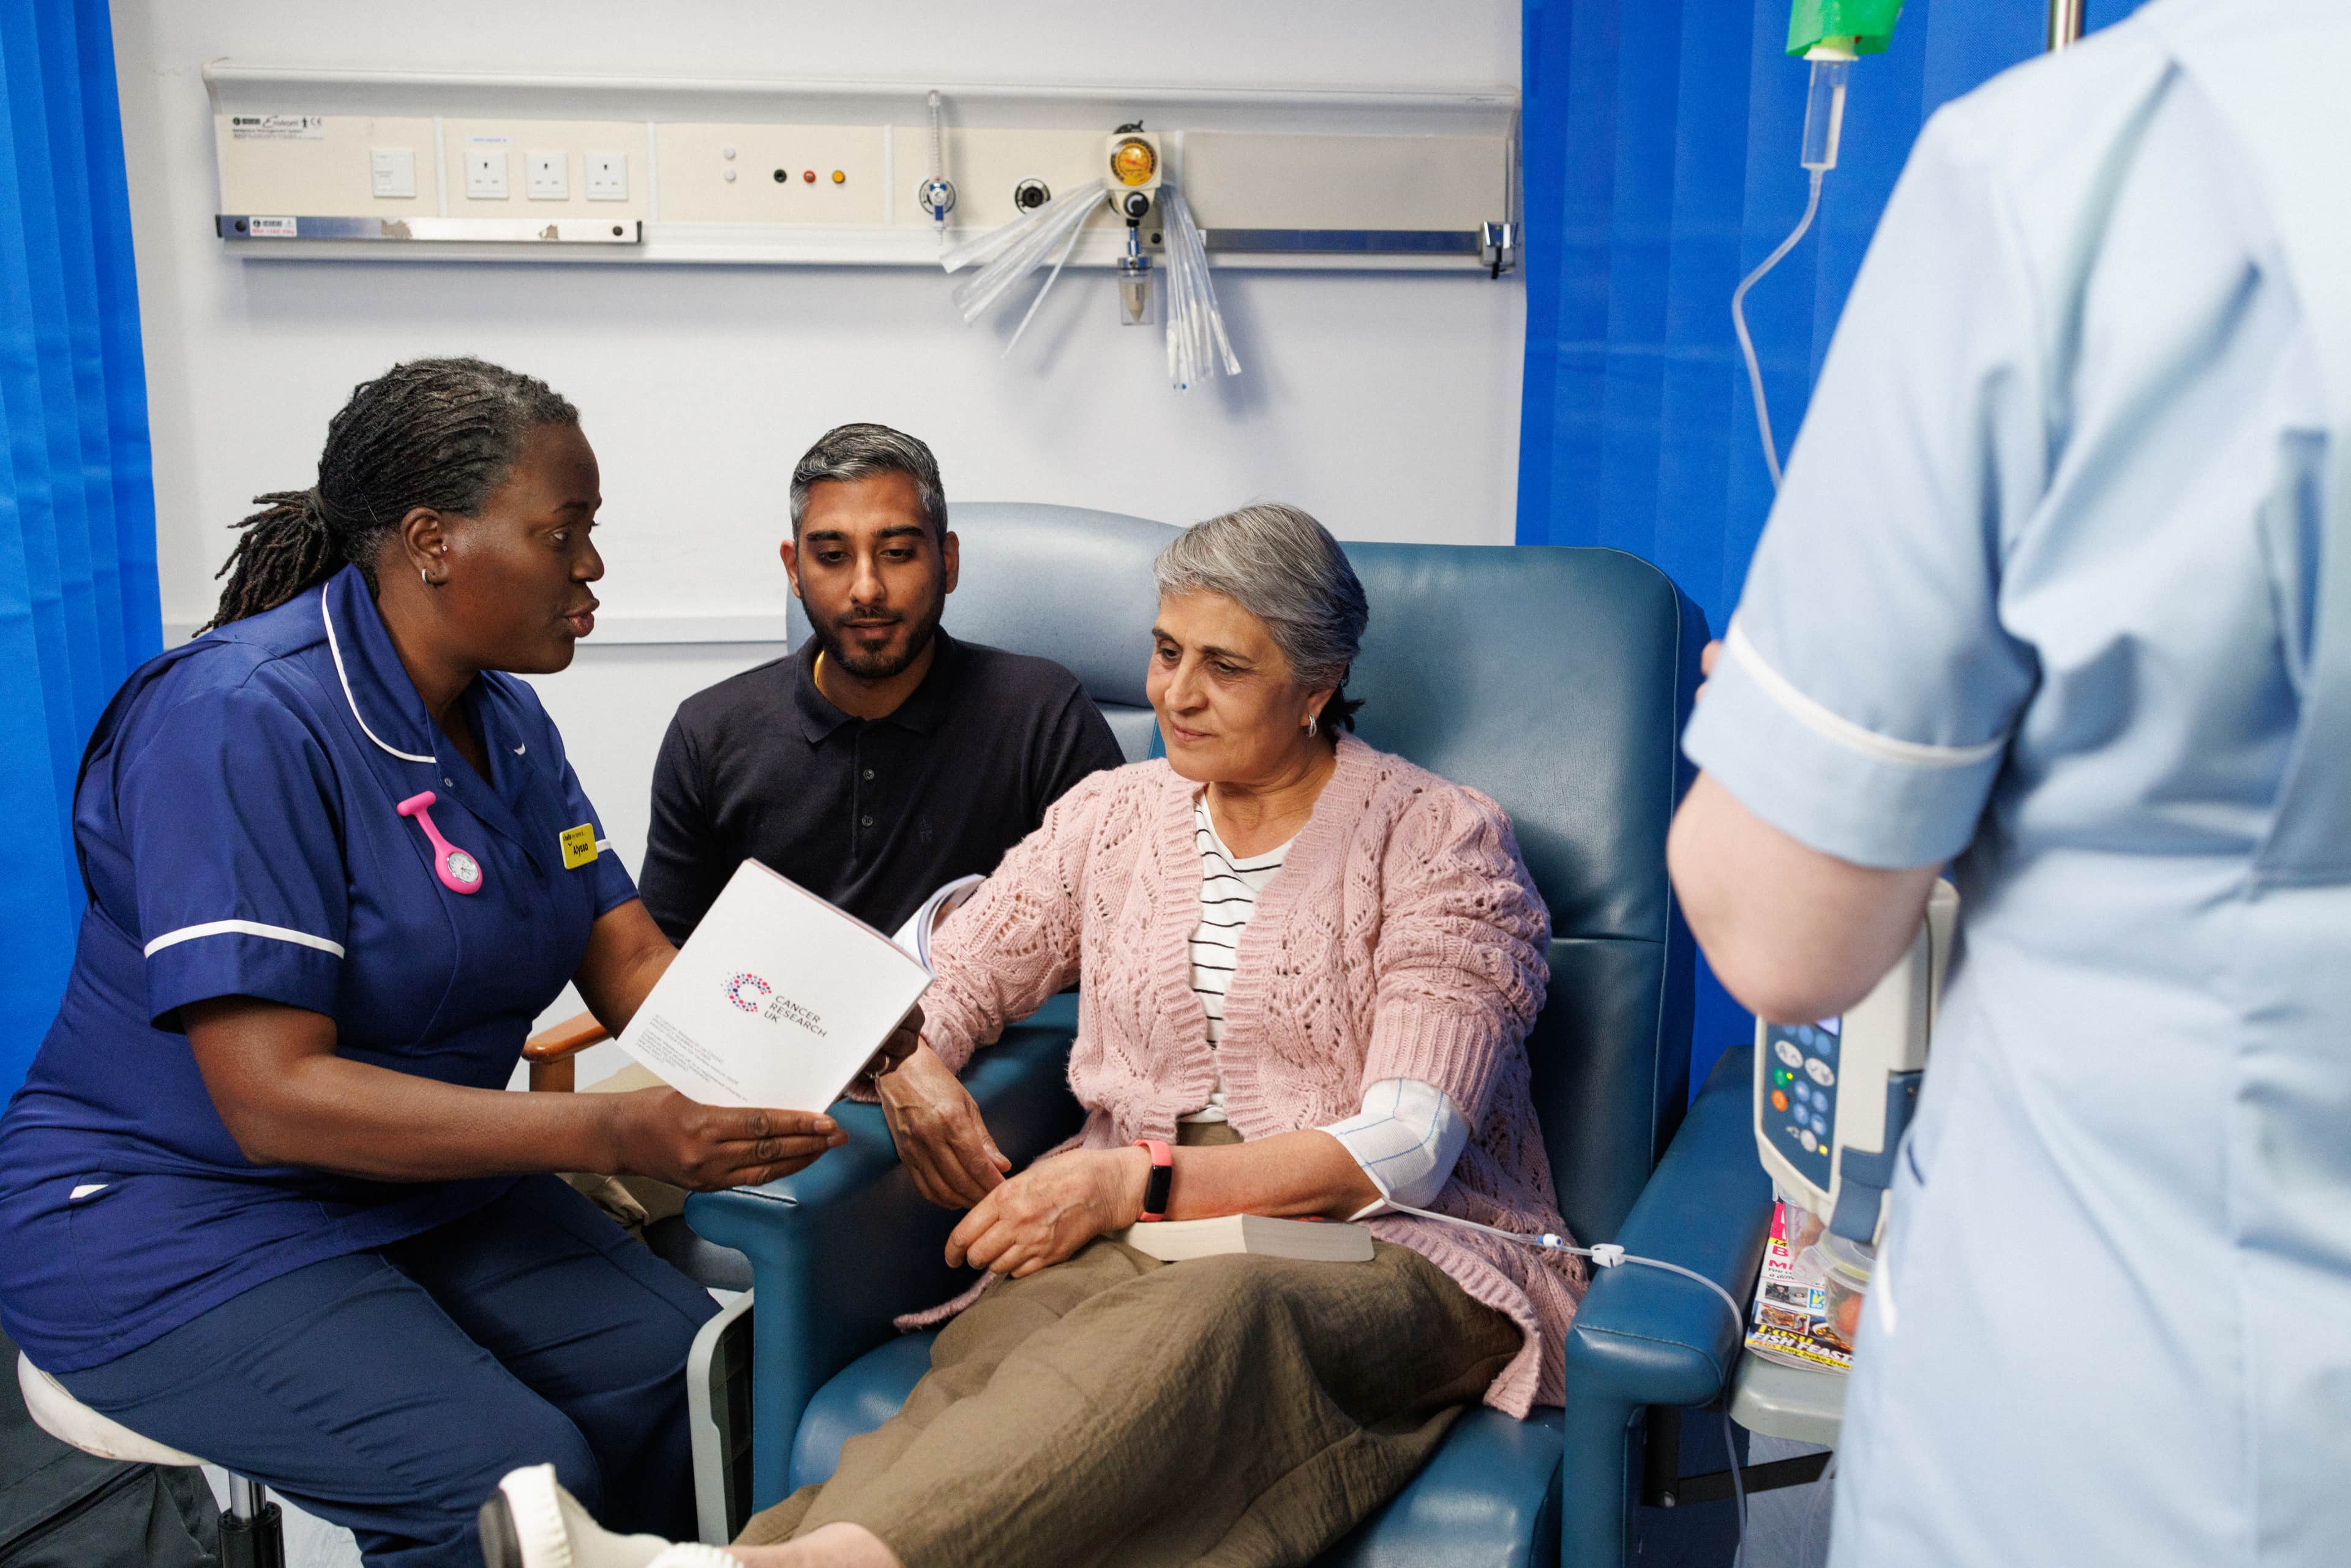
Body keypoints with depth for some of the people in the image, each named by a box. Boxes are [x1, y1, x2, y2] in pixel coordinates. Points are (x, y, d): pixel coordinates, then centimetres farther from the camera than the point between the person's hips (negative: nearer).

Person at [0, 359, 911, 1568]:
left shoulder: (505, 719, 4)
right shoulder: (243, 720, -22)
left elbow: (631, 962, 2)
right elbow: (273, 1096, -27)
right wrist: (616, 1133, -33)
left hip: (424, 1186, 7)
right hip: (180, 1219, -7)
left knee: (697, 1371, -13)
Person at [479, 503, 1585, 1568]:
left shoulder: (1442, 840, 2)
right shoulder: (1112, 815, 16)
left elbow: (1404, 1147, -8)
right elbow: (933, 986, 17)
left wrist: (1138, 1180, -19)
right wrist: (911, 1070, -9)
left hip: (1390, 1257, -3)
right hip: (1137, 1241, 4)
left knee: (1217, 1315, -40)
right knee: (1004, 1345, -34)